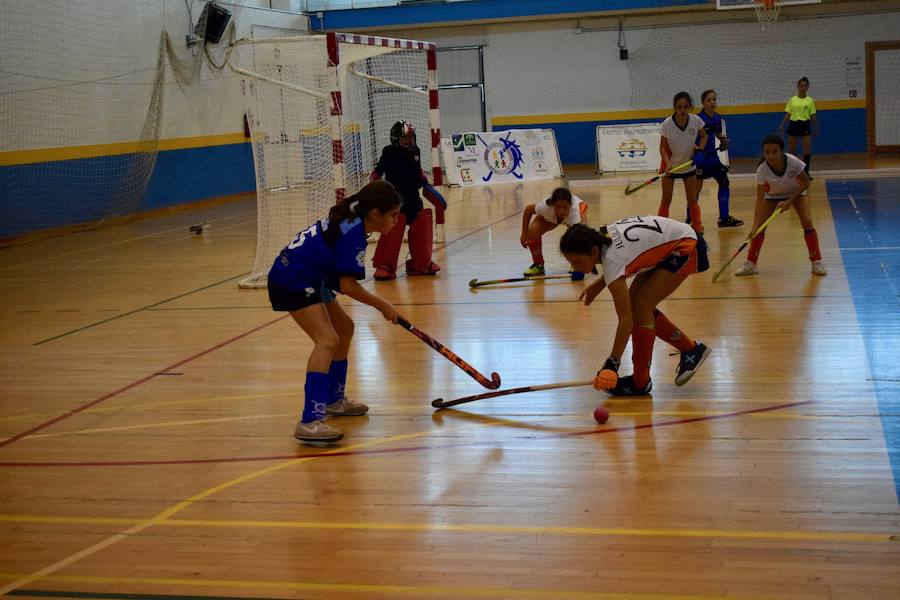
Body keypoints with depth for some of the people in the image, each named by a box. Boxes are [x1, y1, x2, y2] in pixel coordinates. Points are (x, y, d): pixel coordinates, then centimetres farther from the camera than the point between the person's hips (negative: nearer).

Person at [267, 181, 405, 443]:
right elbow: (348, 286, -23)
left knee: (344, 328, 22)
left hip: (307, 280, 11)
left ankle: (334, 400, 36)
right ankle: (310, 421, -32)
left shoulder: (349, 221, 9)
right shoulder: (353, 233, -20)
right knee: (328, 340, -23)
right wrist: (383, 305, -12)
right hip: (292, 283, -11)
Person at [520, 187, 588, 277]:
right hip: (550, 216, 1)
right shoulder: (545, 207, -39)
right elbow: (528, 209, -17)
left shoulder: (574, 209, -46)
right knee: (532, 231, -24)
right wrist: (524, 234, -13)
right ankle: (538, 265, 2)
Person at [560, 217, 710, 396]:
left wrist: (612, 363, -25)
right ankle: (690, 349, 20)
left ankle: (640, 382, -3)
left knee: (639, 308, -15)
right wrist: (598, 285, 4)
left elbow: (626, 320, -27)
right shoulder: (600, 237, -9)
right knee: (633, 305, 5)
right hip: (666, 248, 9)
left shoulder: (612, 261, -31)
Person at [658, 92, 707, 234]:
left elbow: (703, 136, 4)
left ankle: (697, 228, 16)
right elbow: (662, 147, -16)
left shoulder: (696, 121, -16)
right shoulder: (667, 124, -22)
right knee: (666, 200, 4)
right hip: (670, 165, -2)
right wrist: (667, 163, -32)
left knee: (692, 199, 6)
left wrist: (699, 150, -14)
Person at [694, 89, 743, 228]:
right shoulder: (698, 119, -16)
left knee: (724, 183, 7)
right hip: (699, 157, -7)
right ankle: (690, 220, 11)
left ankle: (724, 218, 15)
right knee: (697, 188, -1)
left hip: (712, 156, 7)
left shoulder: (717, 118, 4)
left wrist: (723, 139, 0)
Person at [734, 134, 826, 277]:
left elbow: (805, 182, -19)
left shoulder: (792, 162, -36)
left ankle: (816, 262, -4)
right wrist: (755, 225, -37)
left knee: (807, 222, -17)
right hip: (773, 195, 1)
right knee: (759, 226, -10)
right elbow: (760, 199, -30)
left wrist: (790, 201, -25)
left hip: (796, 192, -1)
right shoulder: (762, 170, -33)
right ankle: (750, 264, 5)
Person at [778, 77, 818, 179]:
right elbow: (788, 114, 4)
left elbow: (813, 116, 5)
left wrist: (816, 129, 3)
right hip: (794, 124, 0)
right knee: (790, 150, 5)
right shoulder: (792, 100, 4)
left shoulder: (810, 100, 3)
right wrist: (782, 125, -8)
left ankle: (806, 172, 3)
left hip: (805, 125, 0)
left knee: (808, 149, -7)